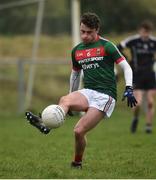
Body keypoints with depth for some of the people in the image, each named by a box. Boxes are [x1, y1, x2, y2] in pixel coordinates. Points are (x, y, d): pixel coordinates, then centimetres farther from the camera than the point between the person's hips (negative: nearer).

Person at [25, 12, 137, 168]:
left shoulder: (106, 46, -2)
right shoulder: (76, 51, 15)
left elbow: (126, 67, -1)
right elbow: (75, 74, 29)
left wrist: (129, 89, -14)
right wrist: (73, 98, 31)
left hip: (105, 95, -6)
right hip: (87, 92, 6)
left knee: (79, 131, -16)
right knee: (64, 100, -28)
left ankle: (77, 163, 6)